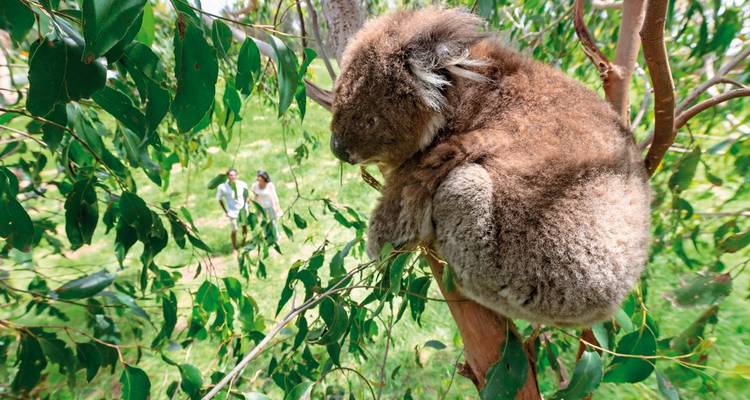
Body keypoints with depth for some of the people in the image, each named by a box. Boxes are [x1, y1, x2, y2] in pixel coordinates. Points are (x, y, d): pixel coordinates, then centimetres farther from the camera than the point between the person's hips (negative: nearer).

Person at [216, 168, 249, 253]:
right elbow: (219, 199, -5)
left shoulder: (243, 184, -14)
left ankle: (244, 242, 44)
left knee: (245, 226, 18)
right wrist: (225, 211, -6)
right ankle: (234, 248, 25)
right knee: (234, 230, 2)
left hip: (243, 209, 3)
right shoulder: (222, 187, -20)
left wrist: (245, 206, -1)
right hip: (233, 212, -3)